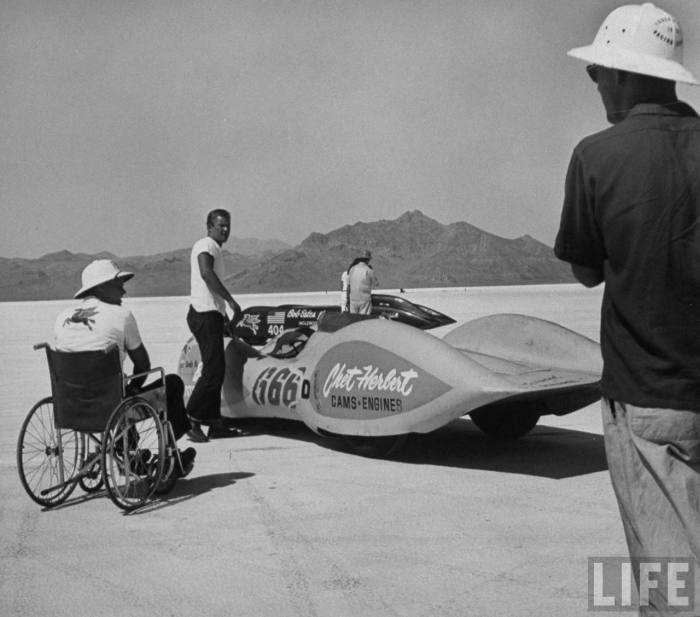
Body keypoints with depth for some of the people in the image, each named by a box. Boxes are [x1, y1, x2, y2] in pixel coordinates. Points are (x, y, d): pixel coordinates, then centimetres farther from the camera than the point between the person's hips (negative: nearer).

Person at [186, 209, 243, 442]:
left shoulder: (214, 249, 24)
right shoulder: (206, 244, -8)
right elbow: (206, 274, -26)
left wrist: (224, 315, 27)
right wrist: (231, 301, -27)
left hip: (211, 315, 11)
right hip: (205, 315, -11)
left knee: (217, 370, 11)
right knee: (213, 371, -13)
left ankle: (215, 424, 16)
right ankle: (190, 420, -11)